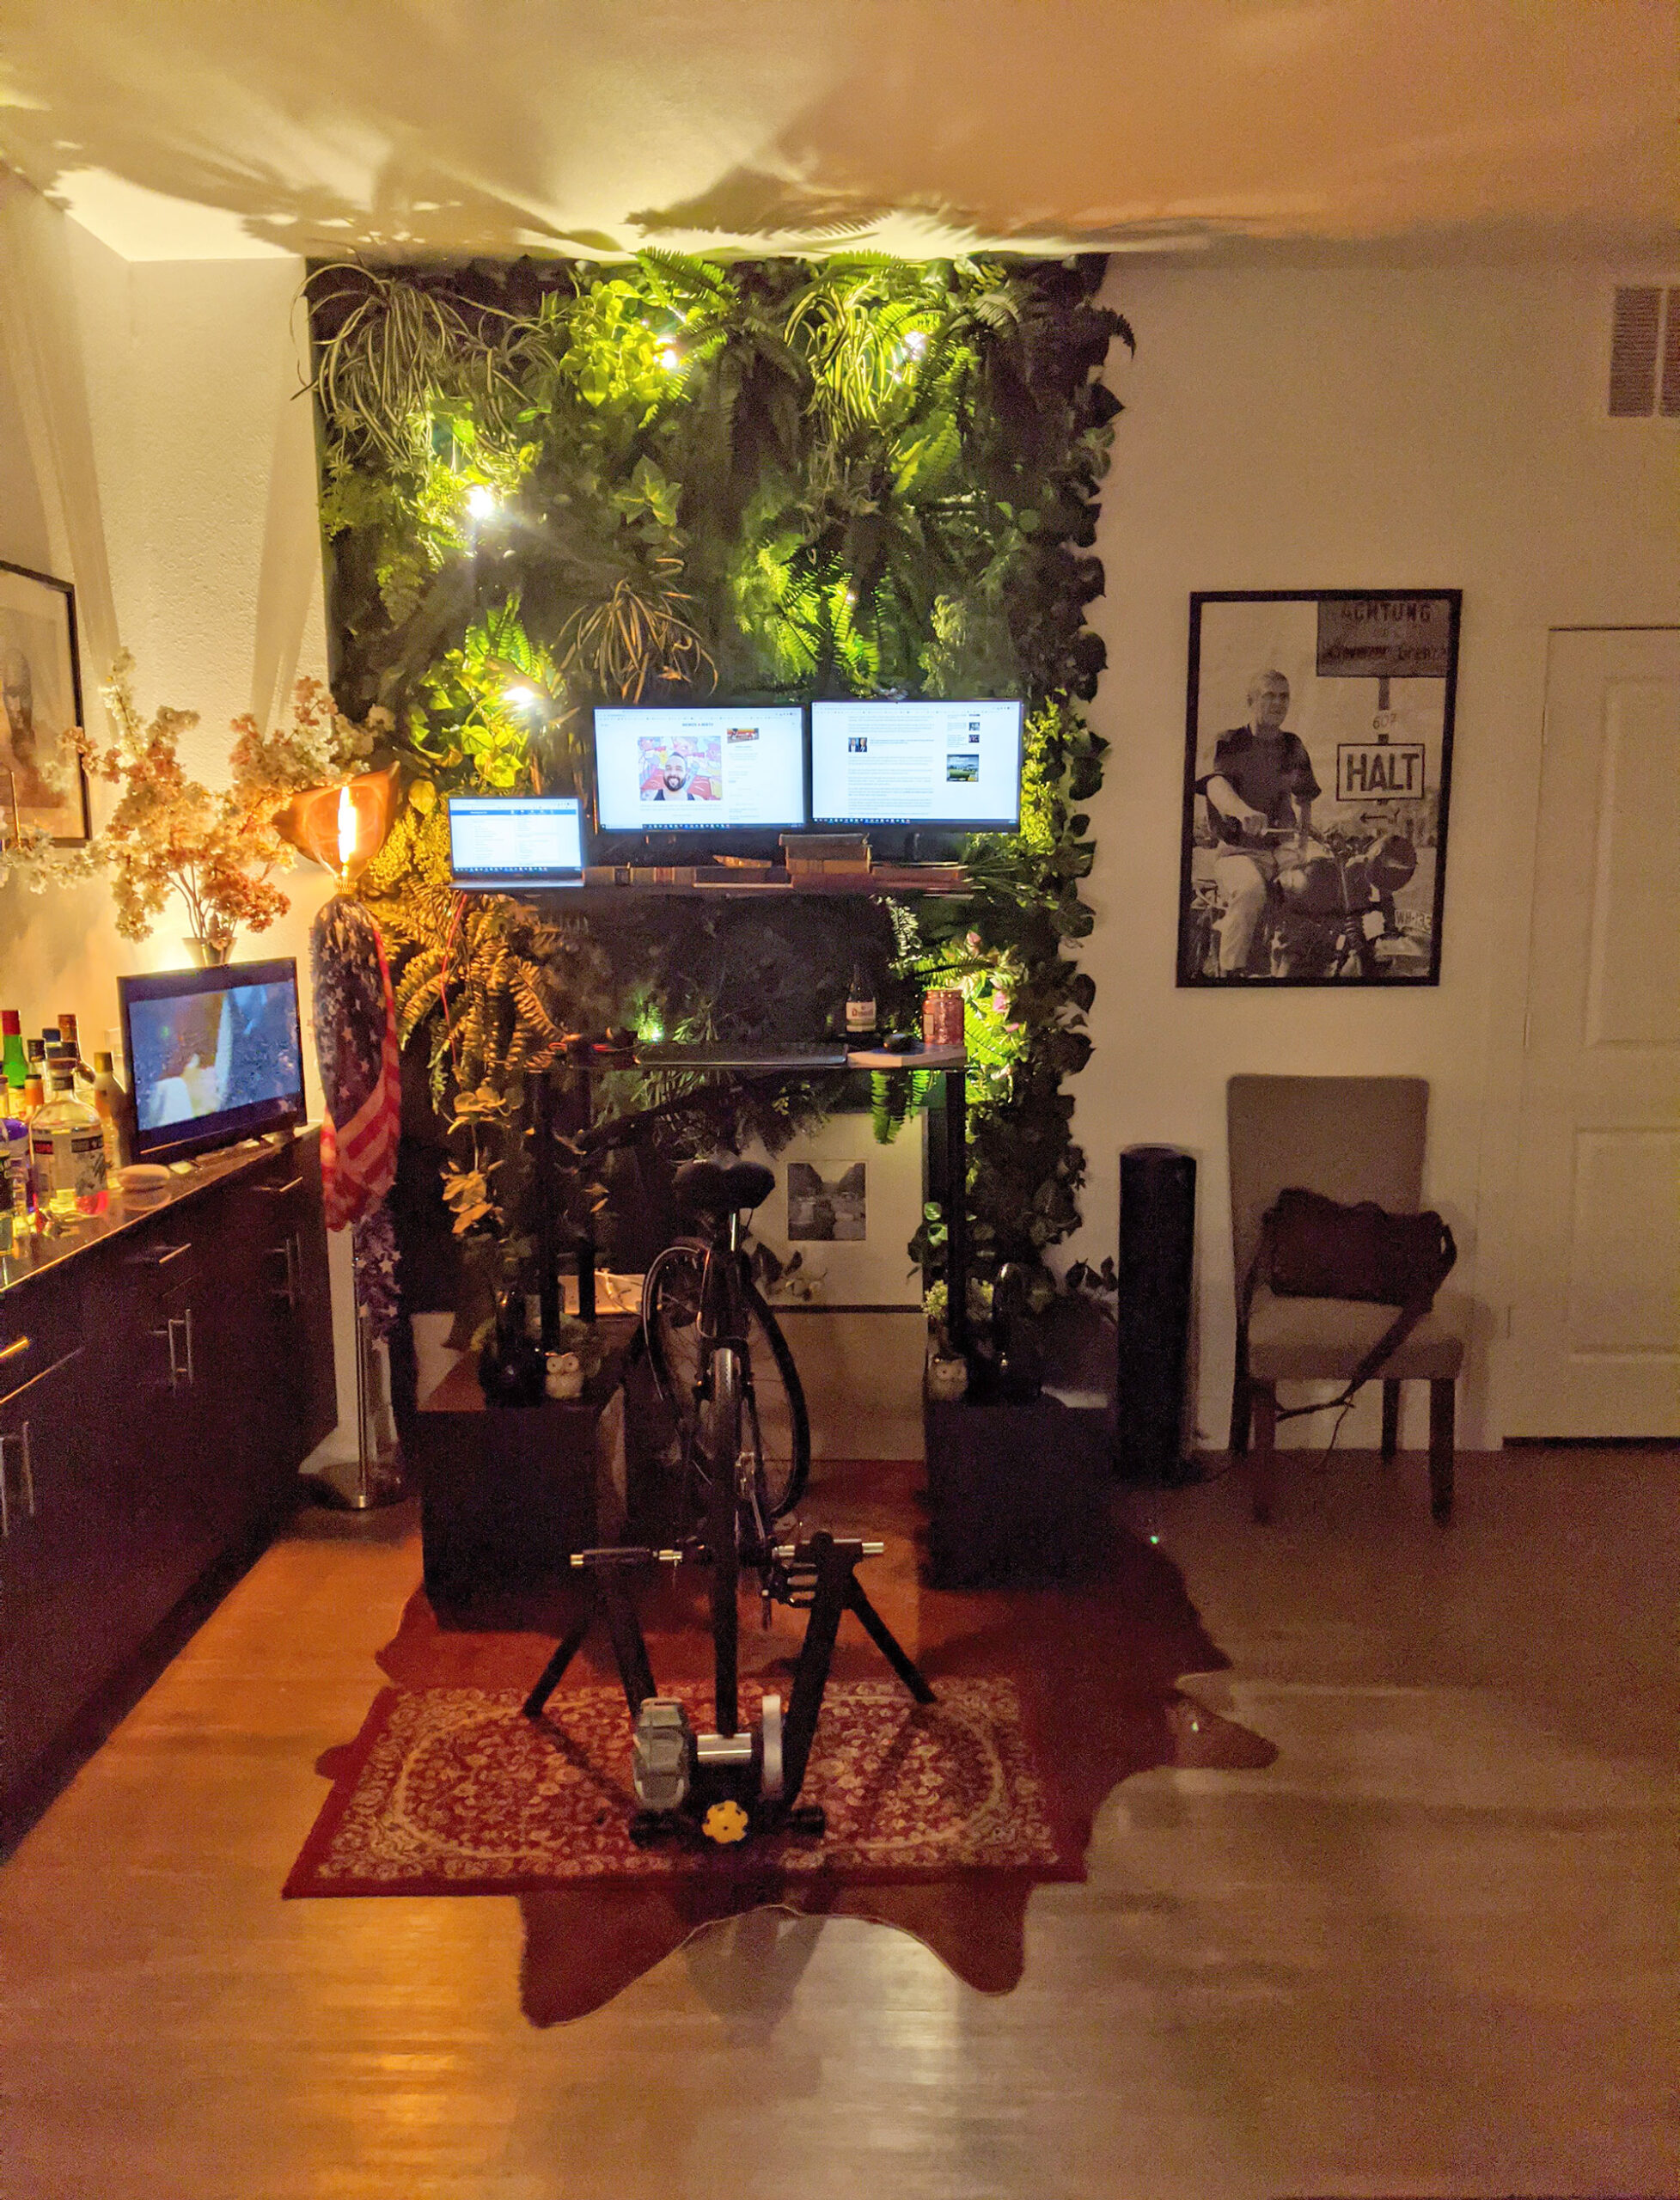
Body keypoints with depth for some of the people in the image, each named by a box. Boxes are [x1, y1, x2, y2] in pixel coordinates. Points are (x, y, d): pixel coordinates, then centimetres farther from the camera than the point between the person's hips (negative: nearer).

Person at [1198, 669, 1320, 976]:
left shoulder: (1293, 747, 19)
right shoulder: (1229, 743, 2)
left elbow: (1302, 799, 16)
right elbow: (1216, 784, -18)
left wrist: (1299, 841, -5)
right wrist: (1244, 813, -40)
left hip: (1282, 850, 4)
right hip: (1237, 850, -4)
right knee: (1250, 889, -36)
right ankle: (1230, 973, -30)